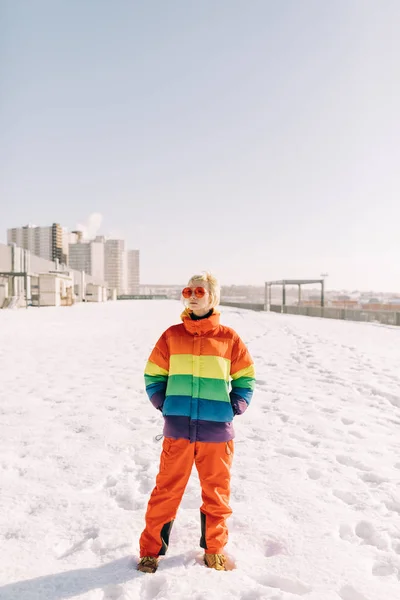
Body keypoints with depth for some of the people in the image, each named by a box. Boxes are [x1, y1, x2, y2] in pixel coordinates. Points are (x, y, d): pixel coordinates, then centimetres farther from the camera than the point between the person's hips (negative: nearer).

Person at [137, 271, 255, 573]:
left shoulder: (229, 338, -1)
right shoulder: (172, 335, 1)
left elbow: (246, 378, 7)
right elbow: (153, 375, 9)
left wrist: (234, 408, -2)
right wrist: (164, 404, -1)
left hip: (217, 432, 0)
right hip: (177, 430, 0)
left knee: (217, 492, 14)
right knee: (166, 489, 9)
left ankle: (215, 549, 36)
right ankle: (151, 549, 29)